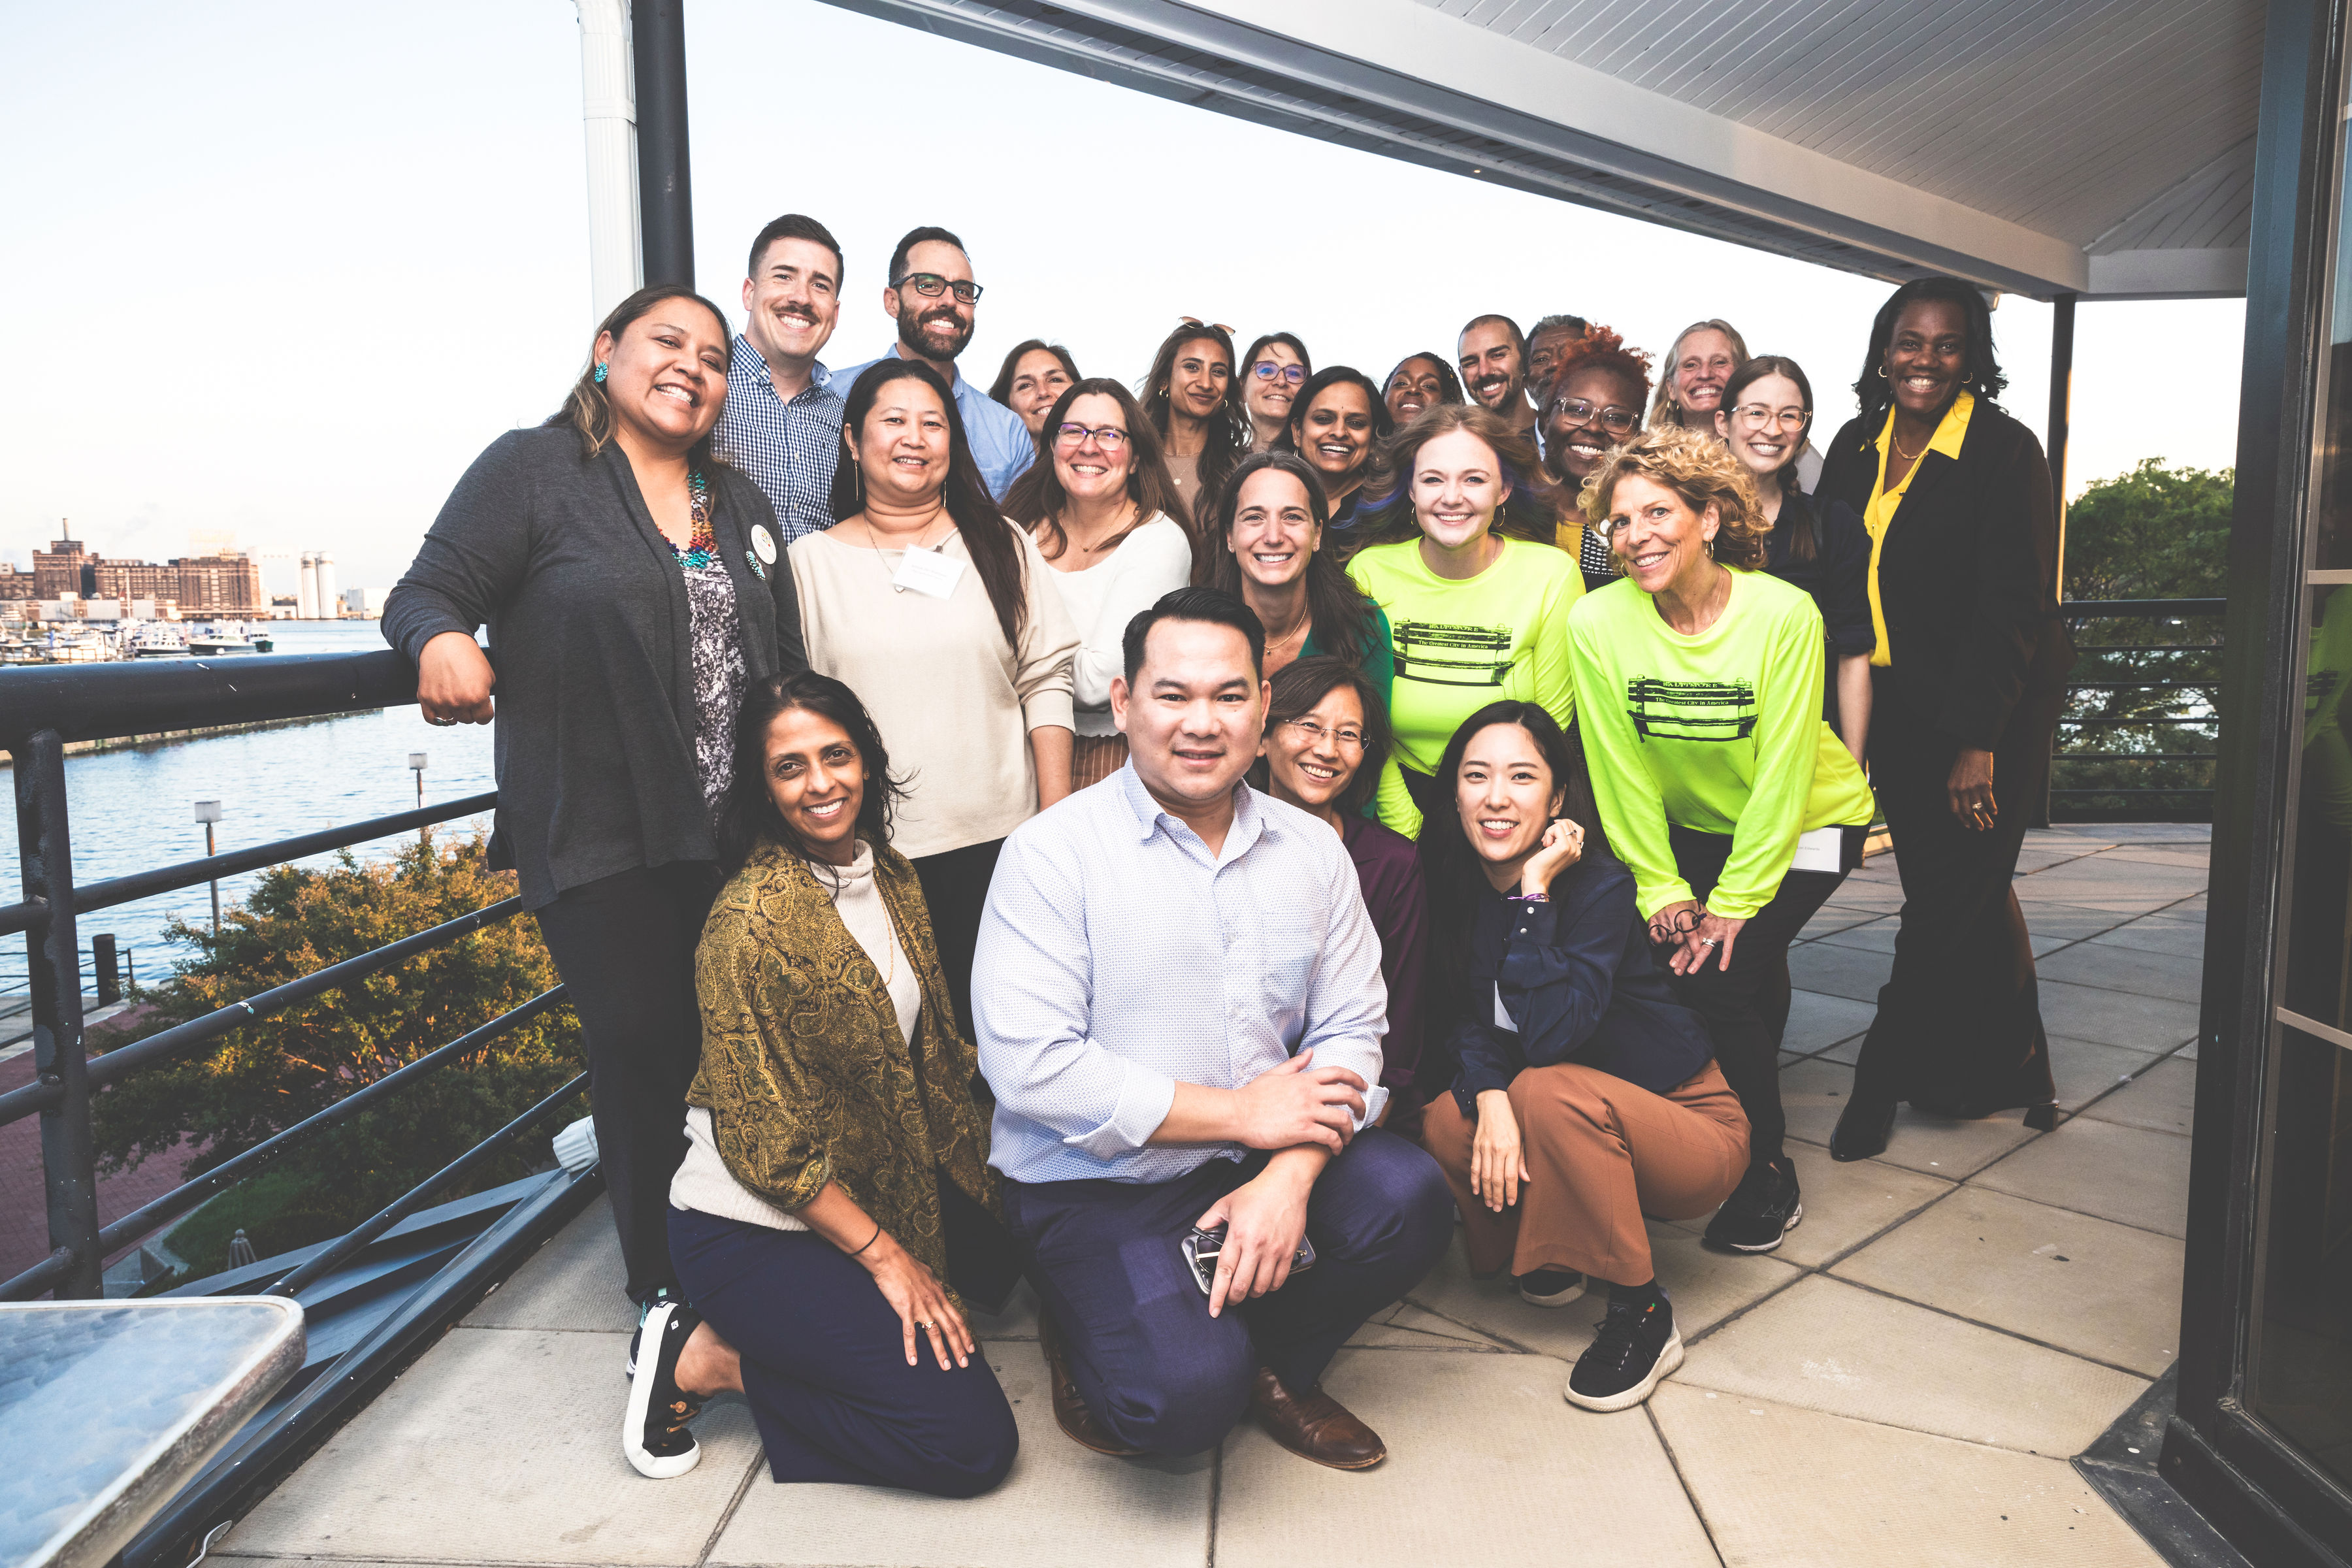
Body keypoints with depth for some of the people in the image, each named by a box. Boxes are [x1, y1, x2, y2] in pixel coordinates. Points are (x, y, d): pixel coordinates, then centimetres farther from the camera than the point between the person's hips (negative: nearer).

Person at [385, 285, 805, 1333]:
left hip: (733, 834, 5)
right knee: (641, 1045, 1)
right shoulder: (533, 470, 1)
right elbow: (426, 591, -2)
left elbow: (786, 657, 21)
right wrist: (441, 640, -25)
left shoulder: (739, 502, 18)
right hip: (596, 840, -5)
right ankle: (665, 1294, 18)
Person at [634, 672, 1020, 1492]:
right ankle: (709, 1358, 0)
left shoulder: (891, 875, 1)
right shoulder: (751, 922, -23)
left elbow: (930, 1045, 12)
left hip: (875, 1185, 8)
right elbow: (766, 1144, -20)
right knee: (974, 1440, -11)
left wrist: (978, 1162, 8)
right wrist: (883, 1254, -16)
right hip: (751, 1228, -8)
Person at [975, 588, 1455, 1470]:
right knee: (1189, 1396, -25)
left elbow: (1352, 1029, 2)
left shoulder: (1311, 850, 5)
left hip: (1262, 1162, 5)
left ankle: (1271, 1362, 9)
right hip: (1091, 1187, -4)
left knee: (1411, 1200, -20)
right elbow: (1029, 1065, -19)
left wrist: (1288, 1178, -17)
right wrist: (1242, 1113, -16)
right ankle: (1090, 1335, 12)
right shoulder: (1053, 852, -11)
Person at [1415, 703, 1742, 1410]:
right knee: (1445, 1124, -22)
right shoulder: (1455, 880, -6)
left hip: (1691, 1128, -5)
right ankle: (1550, 1245, 9)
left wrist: (1534, 890, -33)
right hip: (1585, 1135, 5)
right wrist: (1490, 1097, -26)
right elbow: (1464, 1020, -6)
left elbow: (1552, 1032, -34)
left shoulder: (1601, 884, -22)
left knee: (1550, 1092, -35)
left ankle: (1641, 1315, -14)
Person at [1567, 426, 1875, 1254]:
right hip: (1686, 826, 4)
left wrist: (1733, 902, -21)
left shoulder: (1784, 613, -23)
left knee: (1722, 969, -20)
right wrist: (1661, 889, -14)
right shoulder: (1597, 621, -16)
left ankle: (1767, 1170, 2)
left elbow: (1781, 776, -21)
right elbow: (1623, 769, -12)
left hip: (1807, 822, -3)